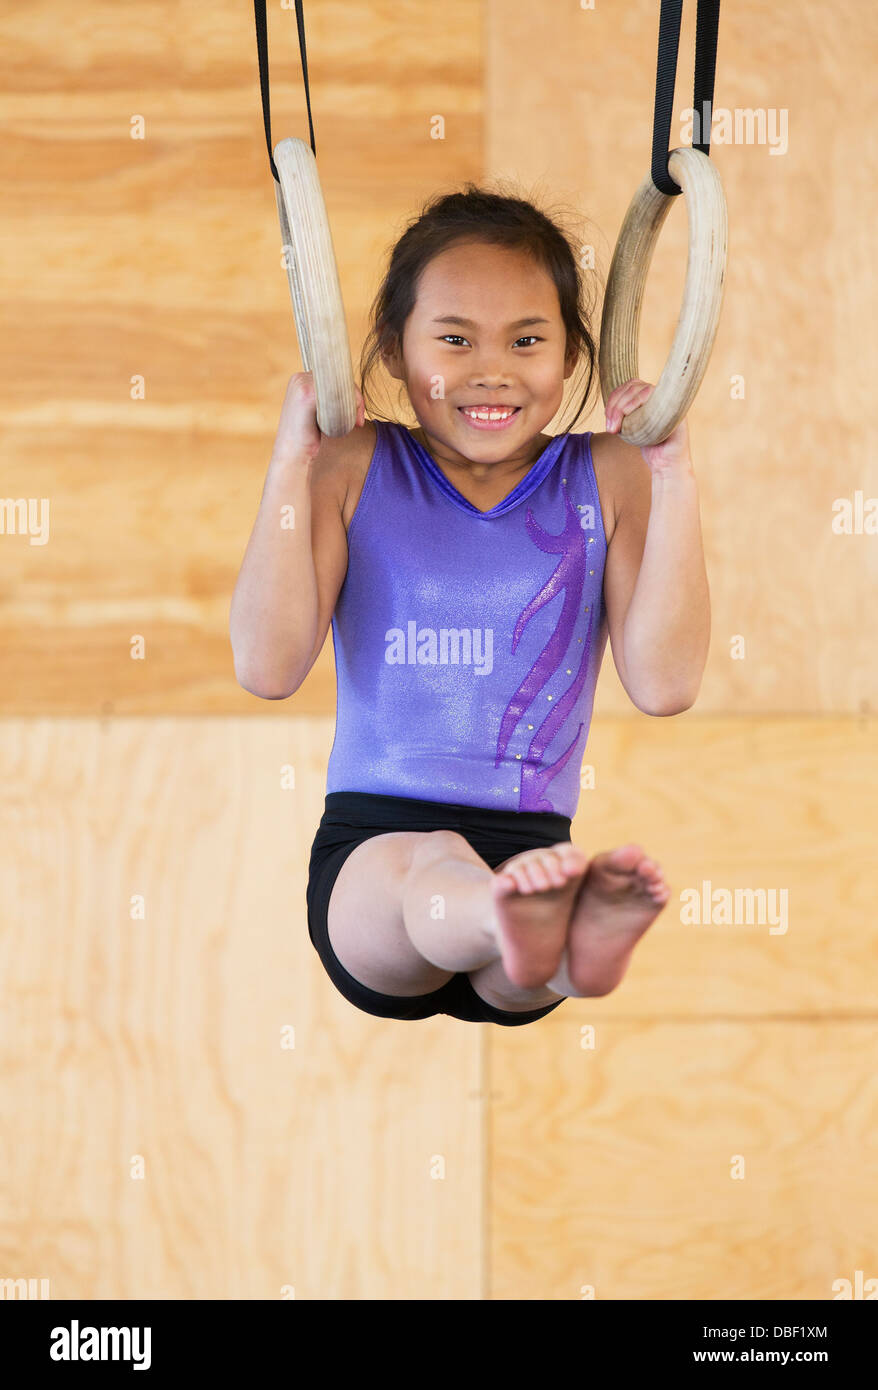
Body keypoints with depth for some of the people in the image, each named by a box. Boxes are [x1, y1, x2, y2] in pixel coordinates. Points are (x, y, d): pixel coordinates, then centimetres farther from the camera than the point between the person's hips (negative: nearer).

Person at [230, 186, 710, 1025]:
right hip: (370, 840, -1)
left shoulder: (603, 478, 11)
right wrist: (291, 464, -5)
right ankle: (518, 922, -74)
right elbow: (268, 667, -1)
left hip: (532, 837, 1)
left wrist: (673, 478, -4)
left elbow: (664, 685, -1)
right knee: (432, 863, -40)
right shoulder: (356, 468, 9)